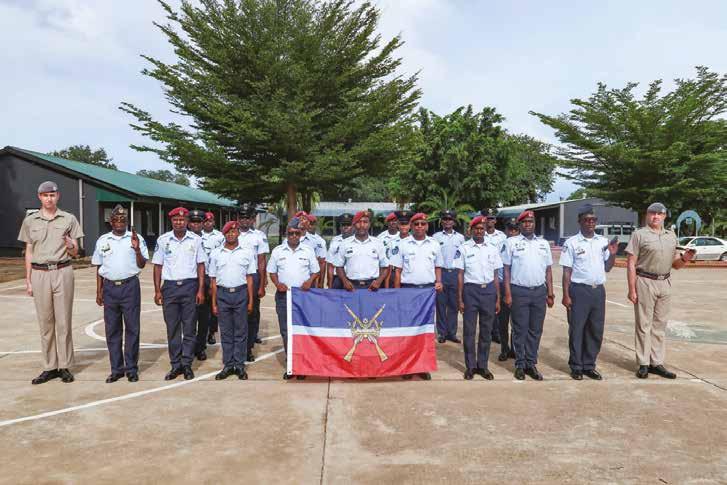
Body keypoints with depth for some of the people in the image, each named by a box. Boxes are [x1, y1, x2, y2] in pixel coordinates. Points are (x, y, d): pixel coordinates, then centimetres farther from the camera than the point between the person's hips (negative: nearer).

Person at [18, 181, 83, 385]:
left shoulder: (69, 219, 5)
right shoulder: (30, 221, 9)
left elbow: (75, 253, 7)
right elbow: (29, 252, 12)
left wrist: (70, 246, -16)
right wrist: (28, 280, 8)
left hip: (62, 273, -1)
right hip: (39, 274, 1)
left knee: (64, 321, 1)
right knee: (45, 322, 5)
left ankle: (65, 366, 9)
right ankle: (50, 367, 13)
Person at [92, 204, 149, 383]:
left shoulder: (136, 239, 3)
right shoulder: (102, 240, 10)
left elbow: (142, 265, 0)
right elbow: (99, 267, 14)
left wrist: (137, 250, -17)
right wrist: (99, 291, 10)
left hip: (130, 286, -2)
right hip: (109, 287, 3)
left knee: (132, 328, 1)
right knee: (112, 330, 7)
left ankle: (131, 368, 10)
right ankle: (116, 369, 17)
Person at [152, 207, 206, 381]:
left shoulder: (196, 240, 1)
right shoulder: (163, 240, 4)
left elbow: (201, 265, 3)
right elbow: (158, 266, 6)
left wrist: (201, 290, -4)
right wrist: (157, 290, 1)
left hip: (190, 286, -1)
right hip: (170, 287, 1)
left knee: (189, 328, 3)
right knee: (172, 328, 7)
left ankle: (187, 364, 13)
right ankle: (176, 365, 16)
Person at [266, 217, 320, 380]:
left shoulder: (308, 251, 5)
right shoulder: (277, 251, 6)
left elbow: (316, 271, 10)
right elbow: (271, 271, 11)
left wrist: (310, 281, -10)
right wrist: (277, 284, -7)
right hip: (283, 295, 1)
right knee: (285, 331, 4)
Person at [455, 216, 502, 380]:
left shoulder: (493, 249, 8)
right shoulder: (463, 249, 1)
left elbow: (495, 276, 10)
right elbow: (460, 275, 1)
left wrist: (498, 299, 6)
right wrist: (460, 299, -3)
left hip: (489, 290, 2)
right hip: (471, 290, -2)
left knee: (486, 330, 8)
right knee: (469, 330, 4)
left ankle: (482, 365, 21)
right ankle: (470, 366, 16)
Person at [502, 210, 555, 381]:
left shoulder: (544, 243, 11)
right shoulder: (512, 242, 0)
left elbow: (548, 270, 13)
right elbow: (506, 269, -2)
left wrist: (550, 293, 8)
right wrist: (507, 294, -8)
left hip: (539, 291, 4)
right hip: (519, 291, -3)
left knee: (535, 330, 9)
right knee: (520, 330, 3)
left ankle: (531, 363, 19)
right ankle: (520, 364, 14)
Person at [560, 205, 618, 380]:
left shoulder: (603, 241, 10)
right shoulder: (571, 243, -4)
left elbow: (607, 268, 15)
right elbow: (567, 271, -5)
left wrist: (613, 254, -2)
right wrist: (566, 295, -10)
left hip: (598, 290, 5)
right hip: (579, 290, -5)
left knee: (596, 331, 10)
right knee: (577, 330, 2)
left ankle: (589, 366, 23)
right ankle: (576, 367, 14)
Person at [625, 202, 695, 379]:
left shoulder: (671, 236, 14)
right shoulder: (639, 234, -2)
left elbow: (675, 265, 17)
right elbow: (631, 263, -6)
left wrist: (685, 258, -7)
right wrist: (631, 289, -12)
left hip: (665, 284, 5)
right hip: (645, 283, -5)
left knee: (660, 325, 9)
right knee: (644, 325, 1)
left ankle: (657, 363, 18)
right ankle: (643, 364, 8)